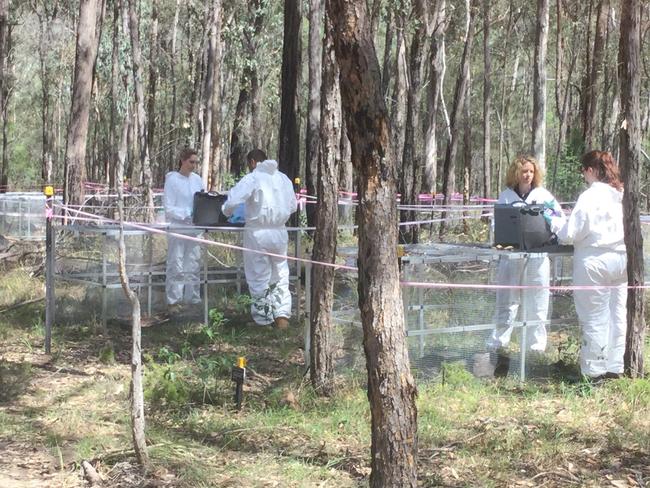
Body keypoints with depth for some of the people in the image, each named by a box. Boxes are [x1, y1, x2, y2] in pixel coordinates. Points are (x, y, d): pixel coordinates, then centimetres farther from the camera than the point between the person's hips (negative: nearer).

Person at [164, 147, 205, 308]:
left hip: (194, 228, 5)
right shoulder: (172, 179, -6)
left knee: (193, 265, 9)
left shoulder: (197, 179, 9)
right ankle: (174, 299, 2)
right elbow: (169, 208, -10)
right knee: (176, 266, -4)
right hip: (177, 227, -5)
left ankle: (193, 298, 16)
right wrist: (188, 214, -22)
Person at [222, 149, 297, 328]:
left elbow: (232, 201, -18)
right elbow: (293, 206, 10)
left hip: (257, 233, -4)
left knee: (259, 278, 7)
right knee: (280, 276, 15)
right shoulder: (283, 178, 4)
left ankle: (263, 319, 12)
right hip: (279, 232, 4)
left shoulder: (252, 178, -10)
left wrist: (226, 212, 3)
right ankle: (282, 316, 8)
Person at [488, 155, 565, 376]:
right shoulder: (506, 196, 8)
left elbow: (560, 217, 4)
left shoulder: (542, 194, 6)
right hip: (511, 254, 0)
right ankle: (498, 347, 4)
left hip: (537, 256, 0)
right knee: (506, 303, 0)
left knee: (536, 305, 4)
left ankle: (536, 348, 11)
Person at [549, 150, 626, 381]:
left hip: (595, 262, -6)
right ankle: (614, 367, 19)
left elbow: (570, 234, -14)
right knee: (617, 314, 11)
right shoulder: (622, 195, 4)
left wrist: (554, 222, 6)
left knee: (594, 318, 1)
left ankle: (594, 370, 7)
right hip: (620, 259, 6)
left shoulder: (589, 197, -14)